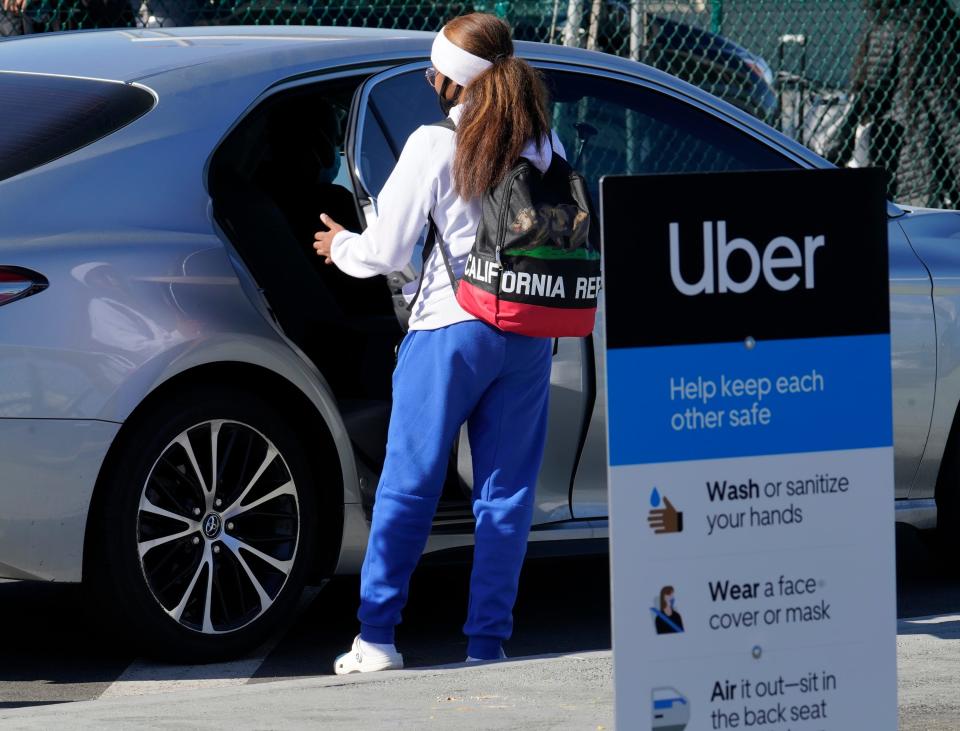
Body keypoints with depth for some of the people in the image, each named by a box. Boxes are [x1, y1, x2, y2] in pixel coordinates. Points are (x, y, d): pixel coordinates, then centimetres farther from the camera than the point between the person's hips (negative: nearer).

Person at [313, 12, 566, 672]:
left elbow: (385, 252, -6)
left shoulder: (436, 146, -10)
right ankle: (488, 642, 7)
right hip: (528, 337, 4)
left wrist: (341, 246, 14)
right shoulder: (543, 142, 4)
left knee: (409, 484, 4)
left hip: (449, 331, -4)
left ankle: (377, 637, 5)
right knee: (507, 490, 8)